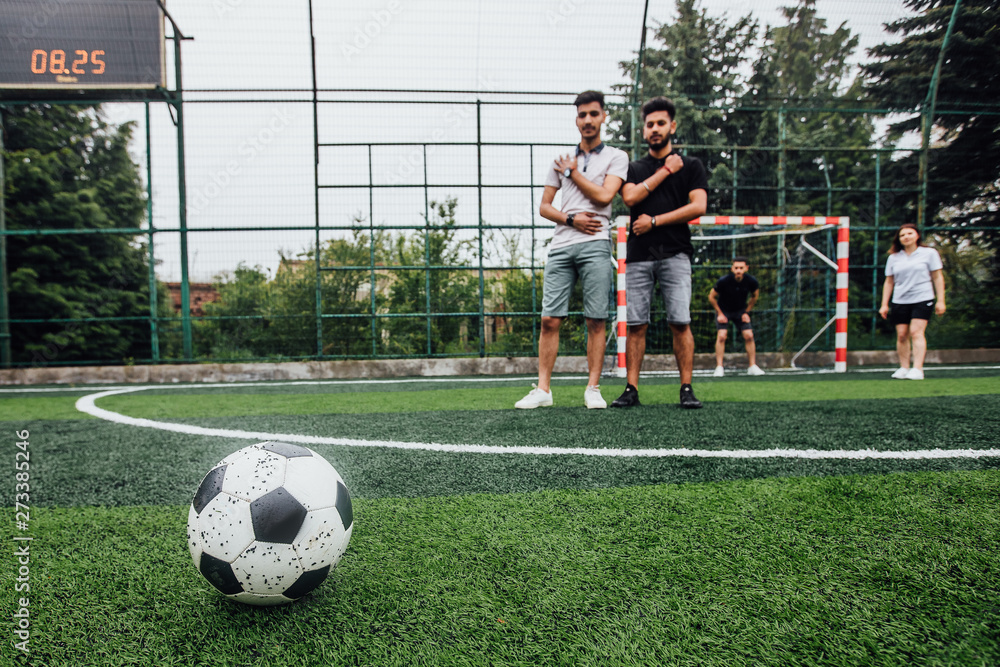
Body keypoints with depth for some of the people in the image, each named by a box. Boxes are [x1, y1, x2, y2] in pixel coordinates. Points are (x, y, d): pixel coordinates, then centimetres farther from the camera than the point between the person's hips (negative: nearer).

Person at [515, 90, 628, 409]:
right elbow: (544, 207, 16)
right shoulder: (562, 161, 19)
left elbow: (604, 195, -6)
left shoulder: (616, 156, 10)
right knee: (550, 319, -3)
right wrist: (571, 219, -2)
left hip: (595, 245, -3)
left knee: (596, 321, -2)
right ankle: (543, 389, 3)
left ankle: (593, 389, 6)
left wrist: (574, 172, 5)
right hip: (561, 245, 3)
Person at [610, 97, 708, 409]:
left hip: (674, 254, -2)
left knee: (680, 322, -7)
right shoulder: (634, 168, 19)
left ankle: (686, 389, -1)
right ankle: (631, 389, 3)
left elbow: (698, 207, -2)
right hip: (638, 256, 2)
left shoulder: (691, 166, 12)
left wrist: (654, 221, -5)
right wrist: (665, 171, 1)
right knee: (636, 324, -1)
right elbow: (630, 197, -2)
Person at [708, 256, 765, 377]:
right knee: (721, 335, -19)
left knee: (749, 335, -10)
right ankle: (719, 367, -14)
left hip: (741, 311, 2)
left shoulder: (751, 281, -18)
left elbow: (755, 296, 5)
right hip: (723, 310, -2)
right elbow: (711, 297, -10)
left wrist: (746, 312, 1)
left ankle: (753, 367, 1)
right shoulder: (723, 281, -26)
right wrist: (720, 314, -8)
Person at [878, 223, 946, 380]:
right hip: (899, 302, 3)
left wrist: (940, 300, -2)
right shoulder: (893, 258, 11)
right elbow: (889, 282, 14)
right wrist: (884, 304, 9)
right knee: (902, 335, 1)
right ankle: (904, 368, 9)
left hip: (922, 299, -3)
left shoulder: (929, 253, 4)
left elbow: (938, 277, 5)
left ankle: (917, 369, -17)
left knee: (916, 332, -15)